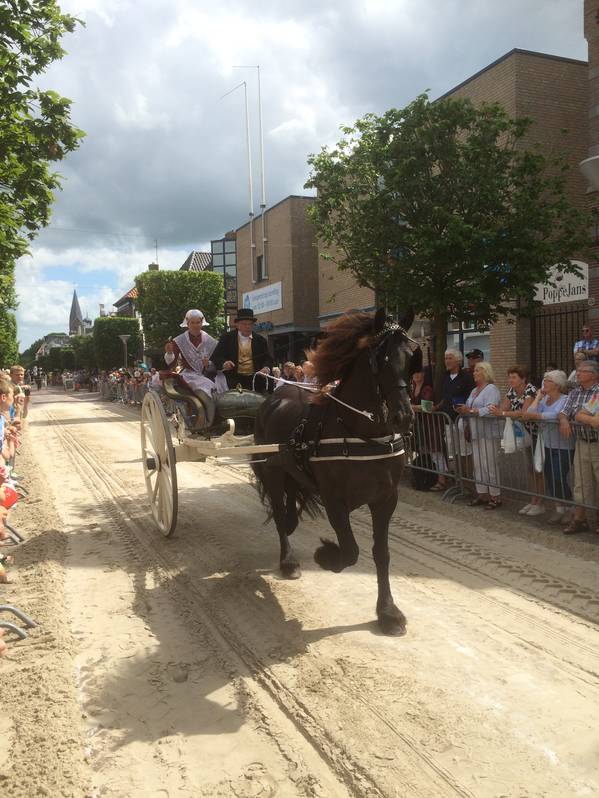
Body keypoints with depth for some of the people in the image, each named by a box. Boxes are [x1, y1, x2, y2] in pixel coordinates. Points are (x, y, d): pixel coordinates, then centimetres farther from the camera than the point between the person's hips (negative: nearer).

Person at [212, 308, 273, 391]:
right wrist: (224, 363, -19)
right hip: (234, 380, -1)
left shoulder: (260, 340, 12)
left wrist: (266, 368, -13)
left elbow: (268, 359, 11)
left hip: (255, 380, 2)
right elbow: (216, 356, 3)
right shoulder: (227, 338, 7)